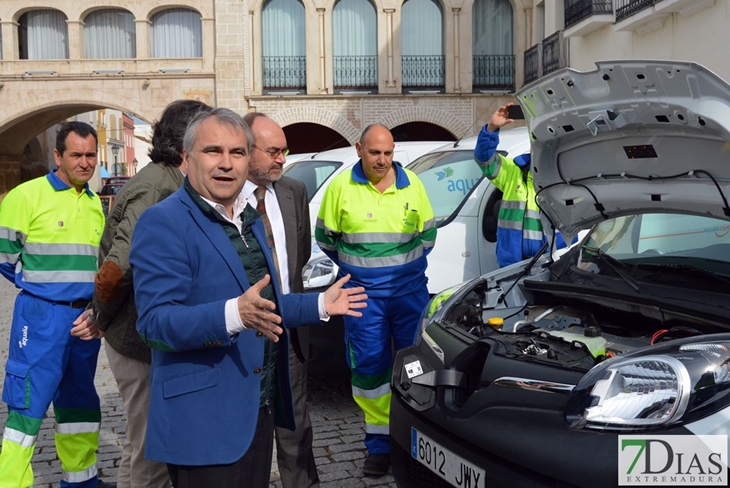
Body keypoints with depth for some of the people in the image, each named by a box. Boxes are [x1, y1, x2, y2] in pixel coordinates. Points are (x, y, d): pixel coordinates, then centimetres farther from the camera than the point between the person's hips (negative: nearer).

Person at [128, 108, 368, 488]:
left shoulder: (250, 220, 14)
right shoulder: (162, 223, -14)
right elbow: (155, 323, -23)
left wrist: (320, 305, 18)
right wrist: (234, 314, -36)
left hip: (259, 413, 8)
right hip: (203, 423, -8)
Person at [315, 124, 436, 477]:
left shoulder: (411, 184, 1)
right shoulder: (341, 186, -4)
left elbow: (428, 233, 10)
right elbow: (325, 237, 5)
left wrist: (404, 264, 9)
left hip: (410, 289, 1)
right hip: (363, 294, -1)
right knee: (369, 365, 3)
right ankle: (379, 442, 16)